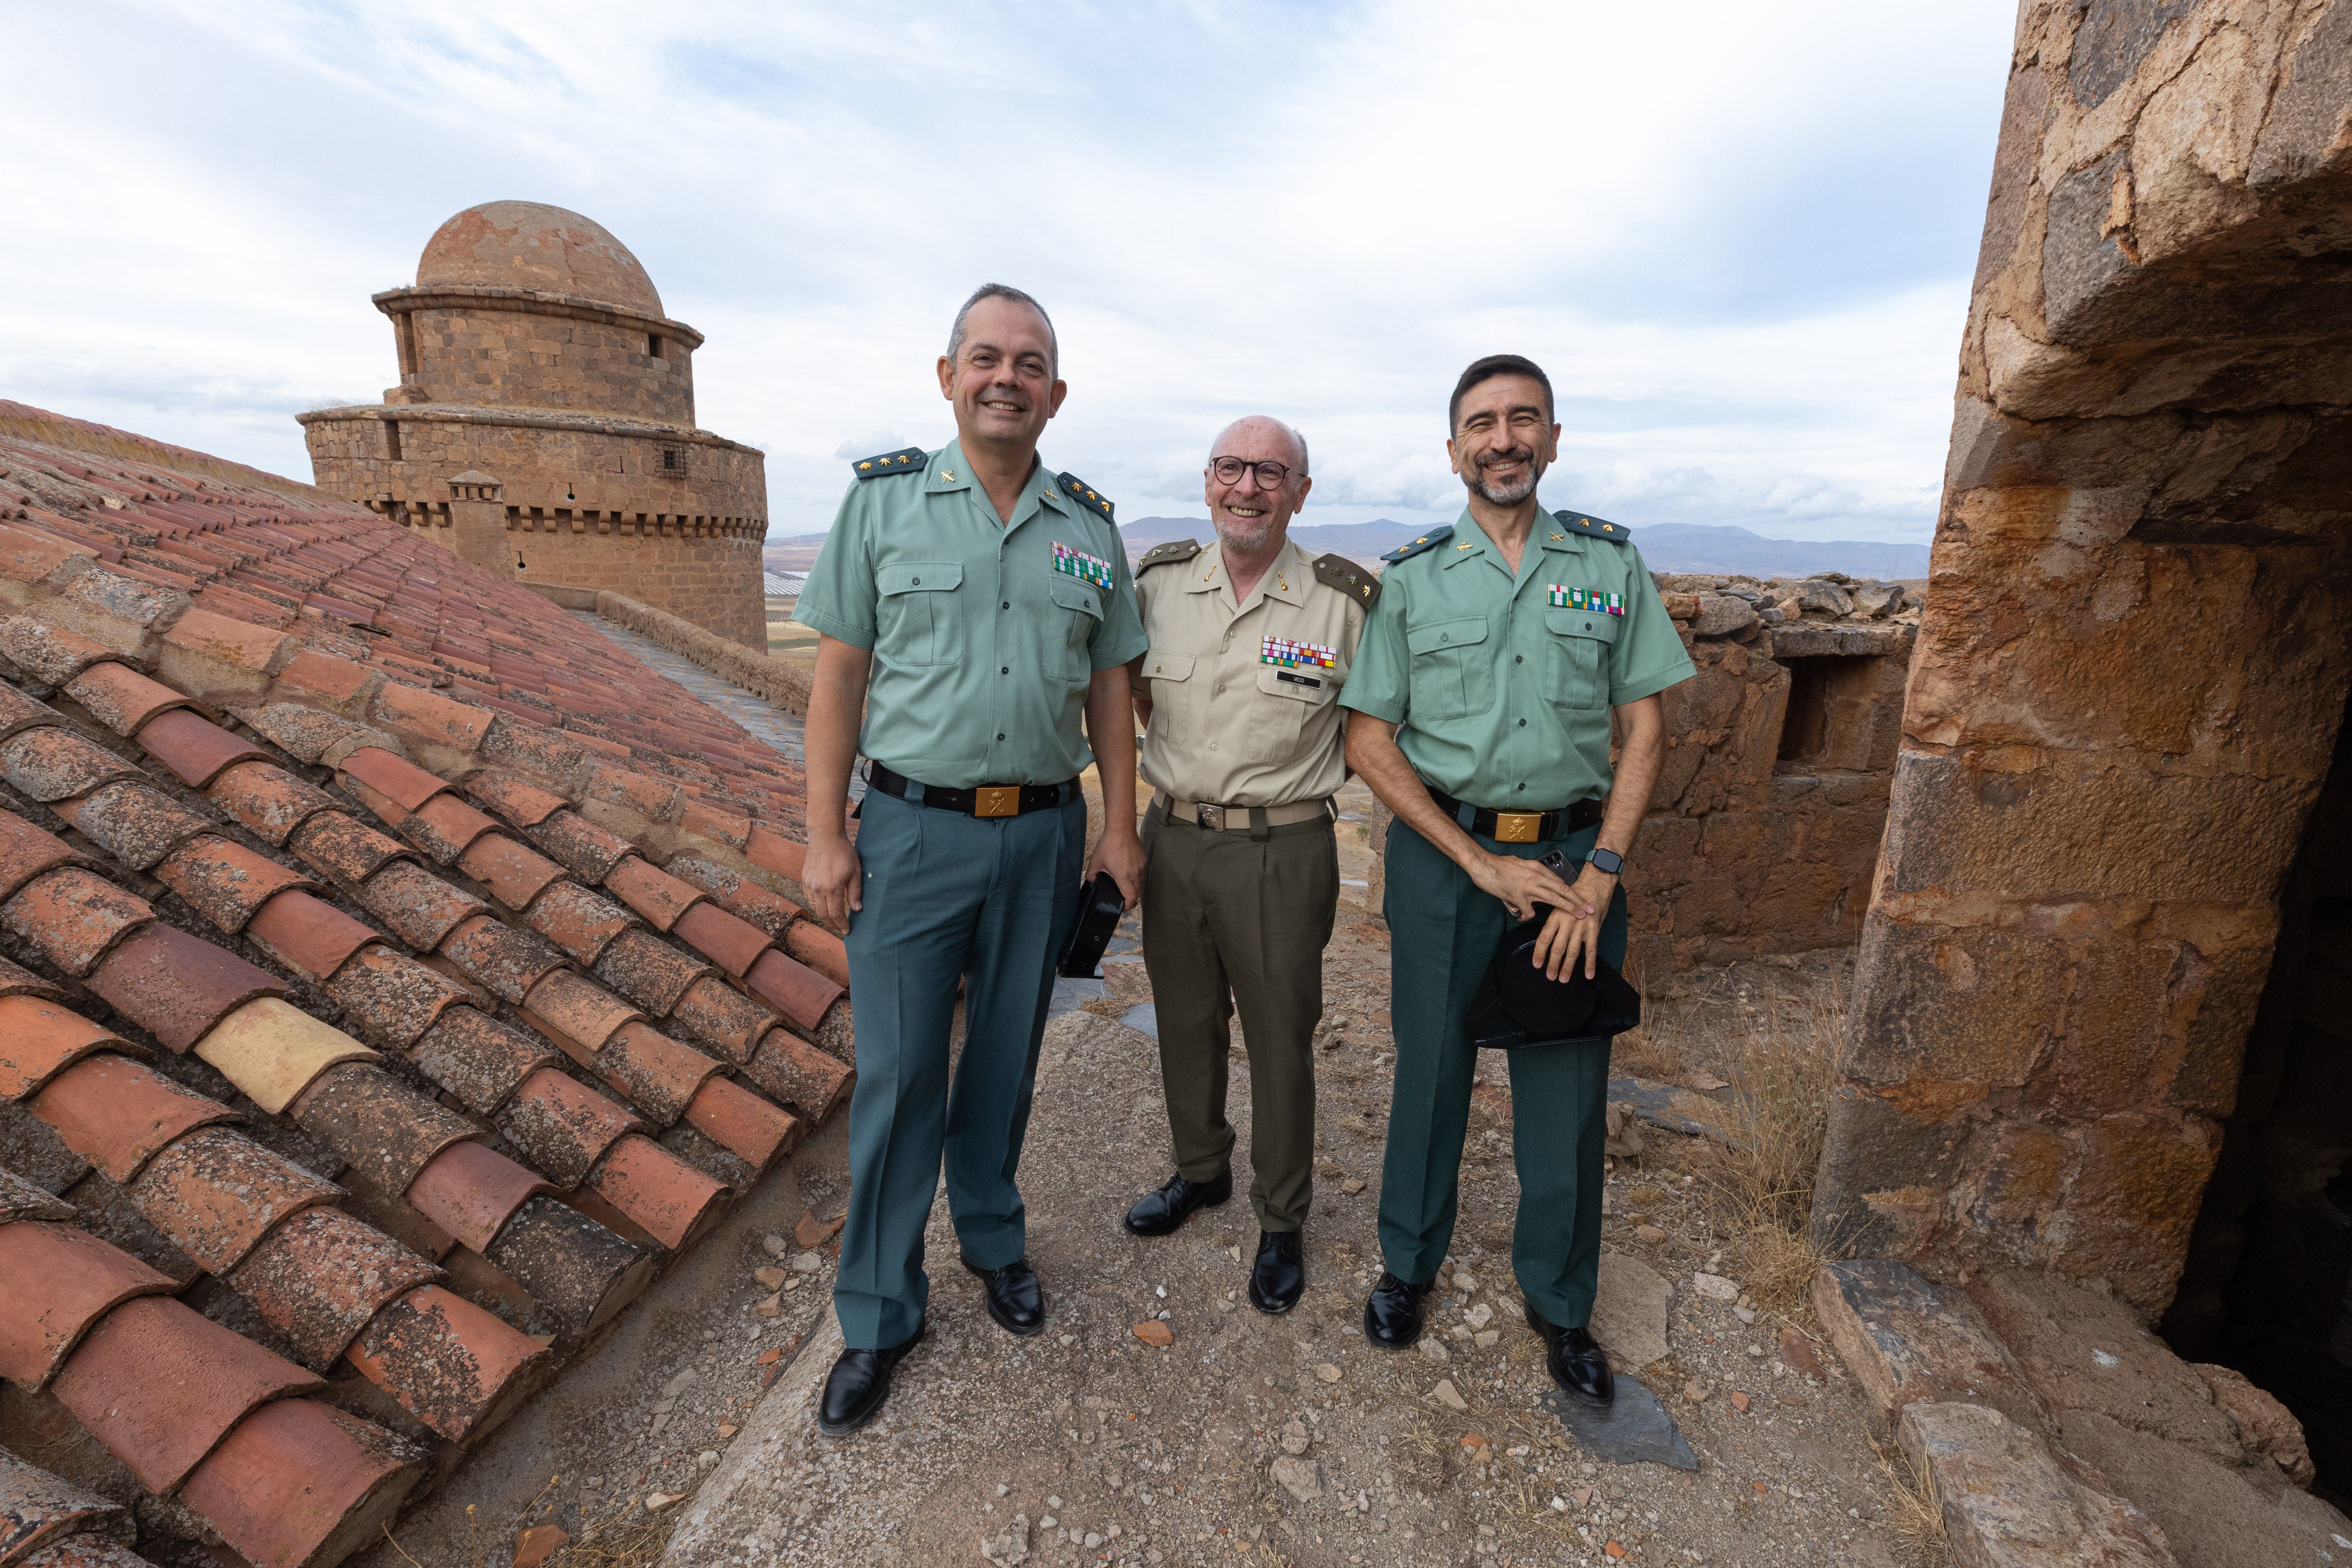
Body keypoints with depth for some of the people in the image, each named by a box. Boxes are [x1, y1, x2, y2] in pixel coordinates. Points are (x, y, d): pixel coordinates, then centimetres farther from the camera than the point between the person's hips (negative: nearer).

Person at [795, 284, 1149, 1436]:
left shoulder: (1090, 524, 7)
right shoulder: (882, 496, 0)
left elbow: (1108, 686, 10)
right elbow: (839, 675, -2)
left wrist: (1118, 826, 6)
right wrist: (825, 837, -6)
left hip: (1043, 832, 3)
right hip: (913, 830, -2)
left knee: (1007, 1060, 15)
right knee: (895, 1073, 3)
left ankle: (992, 1237, 39)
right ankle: (877, 1315, 23)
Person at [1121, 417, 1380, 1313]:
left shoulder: (1346, 600, -9)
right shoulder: (1158, 583, 1)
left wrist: (1307, 770, -1)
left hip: (1281, 852, -4)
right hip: (1172, 839, 4)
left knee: (1280, 1043, 8)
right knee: (1186, 1022, 19)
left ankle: (1282, 1221, 31)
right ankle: (1200, 1171, 43)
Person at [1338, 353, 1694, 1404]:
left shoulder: (1610, 562, 4)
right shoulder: (1411, 576, 0)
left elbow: (1644, 727, 4)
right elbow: (1369, 740, -3)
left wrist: (1600, 873, -8)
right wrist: (1481, 863, -10)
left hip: (1576, 852, 1)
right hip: (1442, 854, -1)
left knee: (1567, 1088, 9)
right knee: (1430, 1070, 12)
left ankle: (1559, 1300, 32)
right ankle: (1409, 1264, 35)